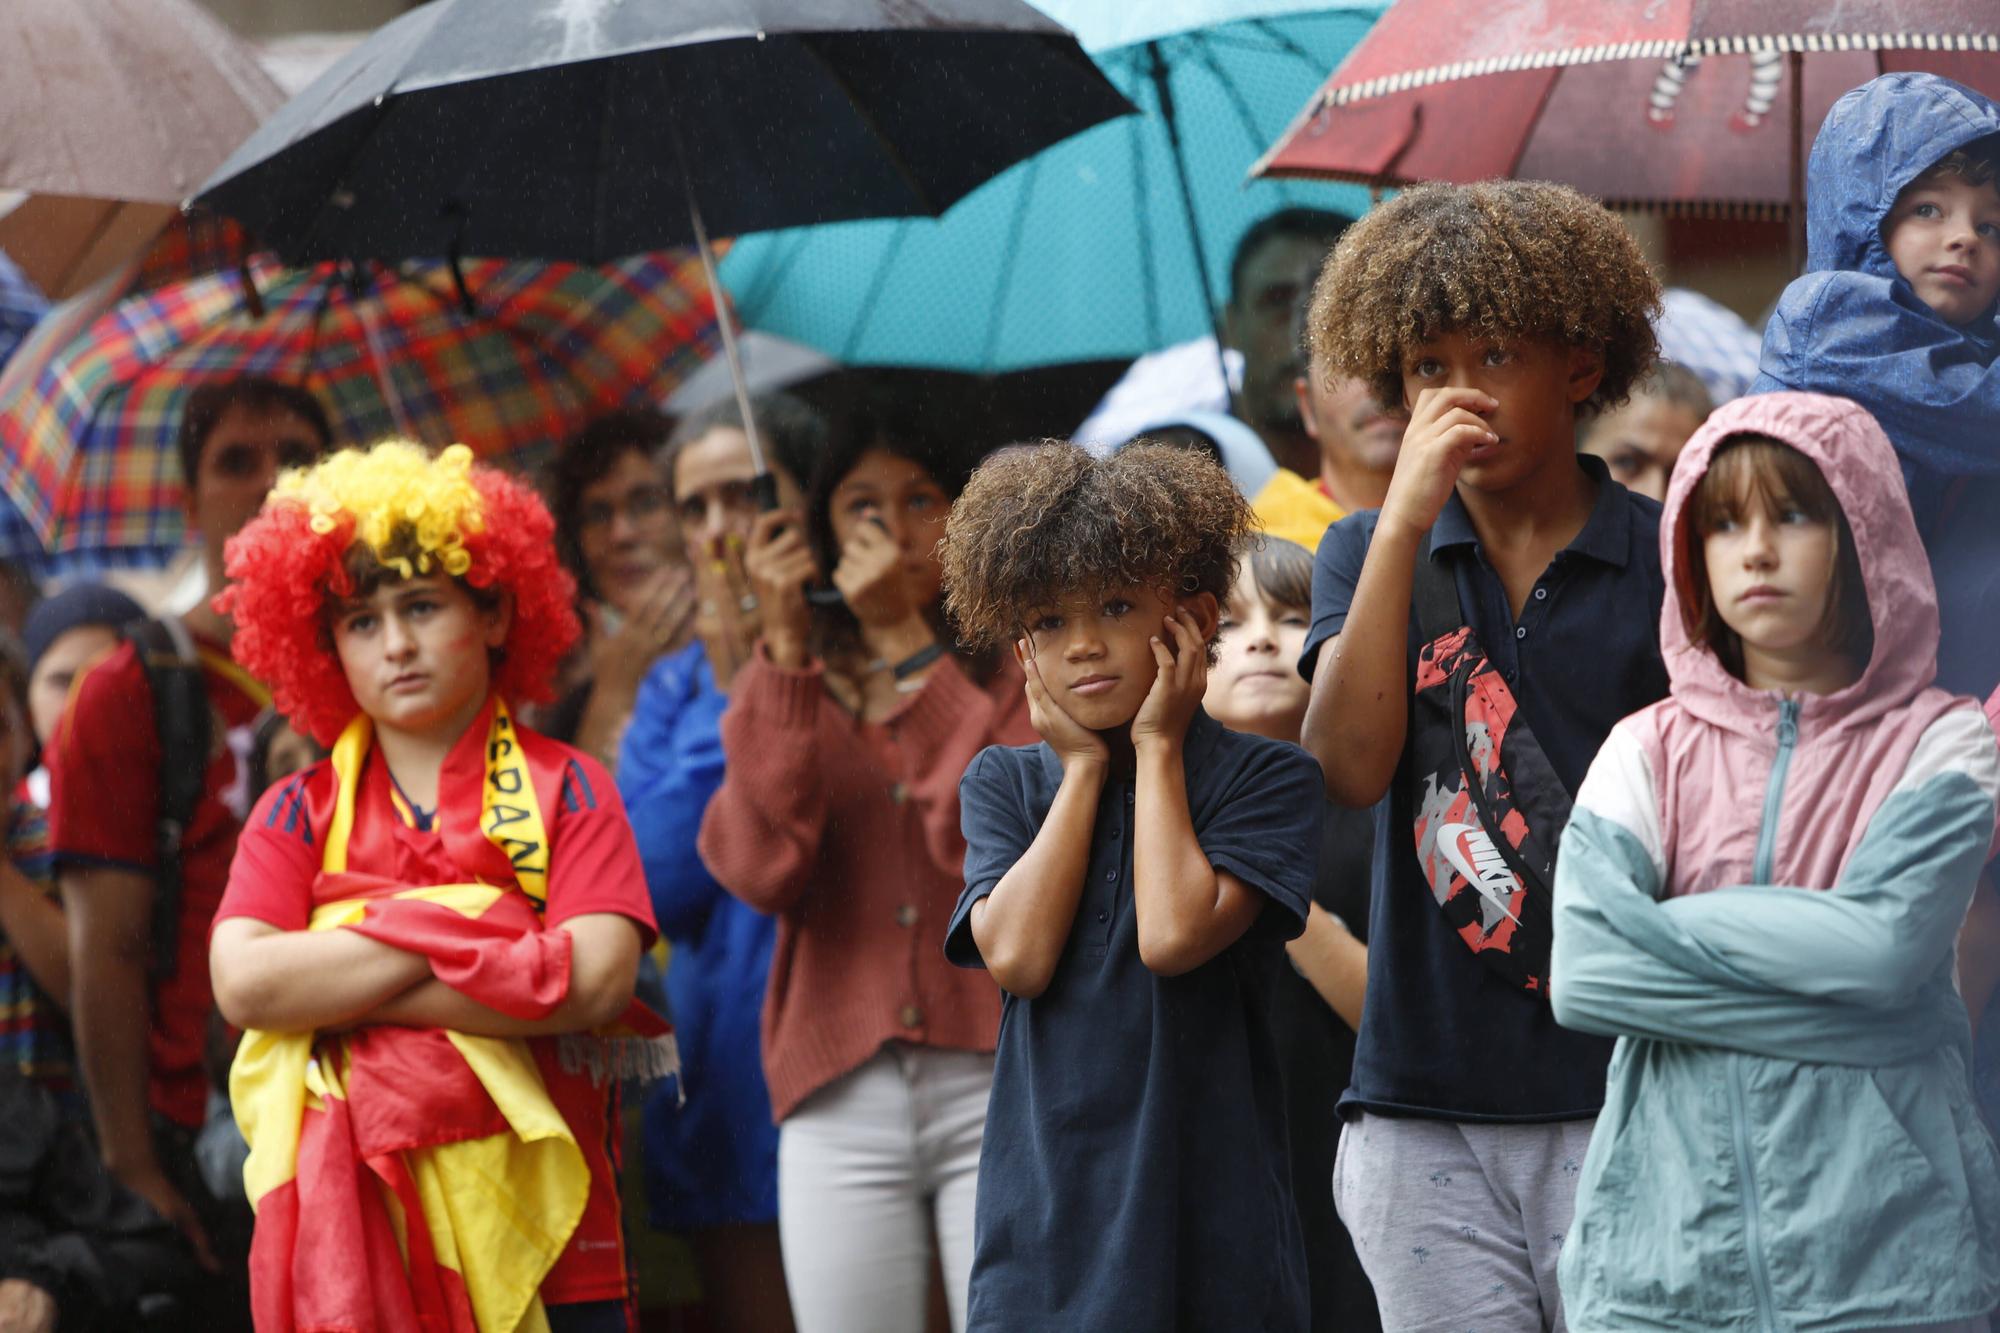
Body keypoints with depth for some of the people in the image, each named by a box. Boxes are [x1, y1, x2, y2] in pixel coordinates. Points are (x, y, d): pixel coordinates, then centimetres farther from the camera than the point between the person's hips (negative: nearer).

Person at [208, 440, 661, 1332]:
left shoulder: (564, 789, 6)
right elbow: (244, 983, -6)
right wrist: (449, 926, -8)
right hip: (353, 1221, 1)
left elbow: (597, 981, -9)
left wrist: (339, 993, -7)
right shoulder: (300, 813, 10)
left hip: (538, 1226, -1)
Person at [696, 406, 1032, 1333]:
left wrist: (906, 640, -6)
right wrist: (786, 648, -4)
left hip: (993, 1080, -2)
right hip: (838, 1096, 2)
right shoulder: (792, 688, 16)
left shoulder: (1009, 673, 10)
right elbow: (758, 870, -3)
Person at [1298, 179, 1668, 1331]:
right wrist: (1405, 519, -11)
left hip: (1619, 1100, -2)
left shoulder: (1667, 560, 3)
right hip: (1425, 1108, 2)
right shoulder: (1372, 554, 10)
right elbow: (1350, 766, -7)